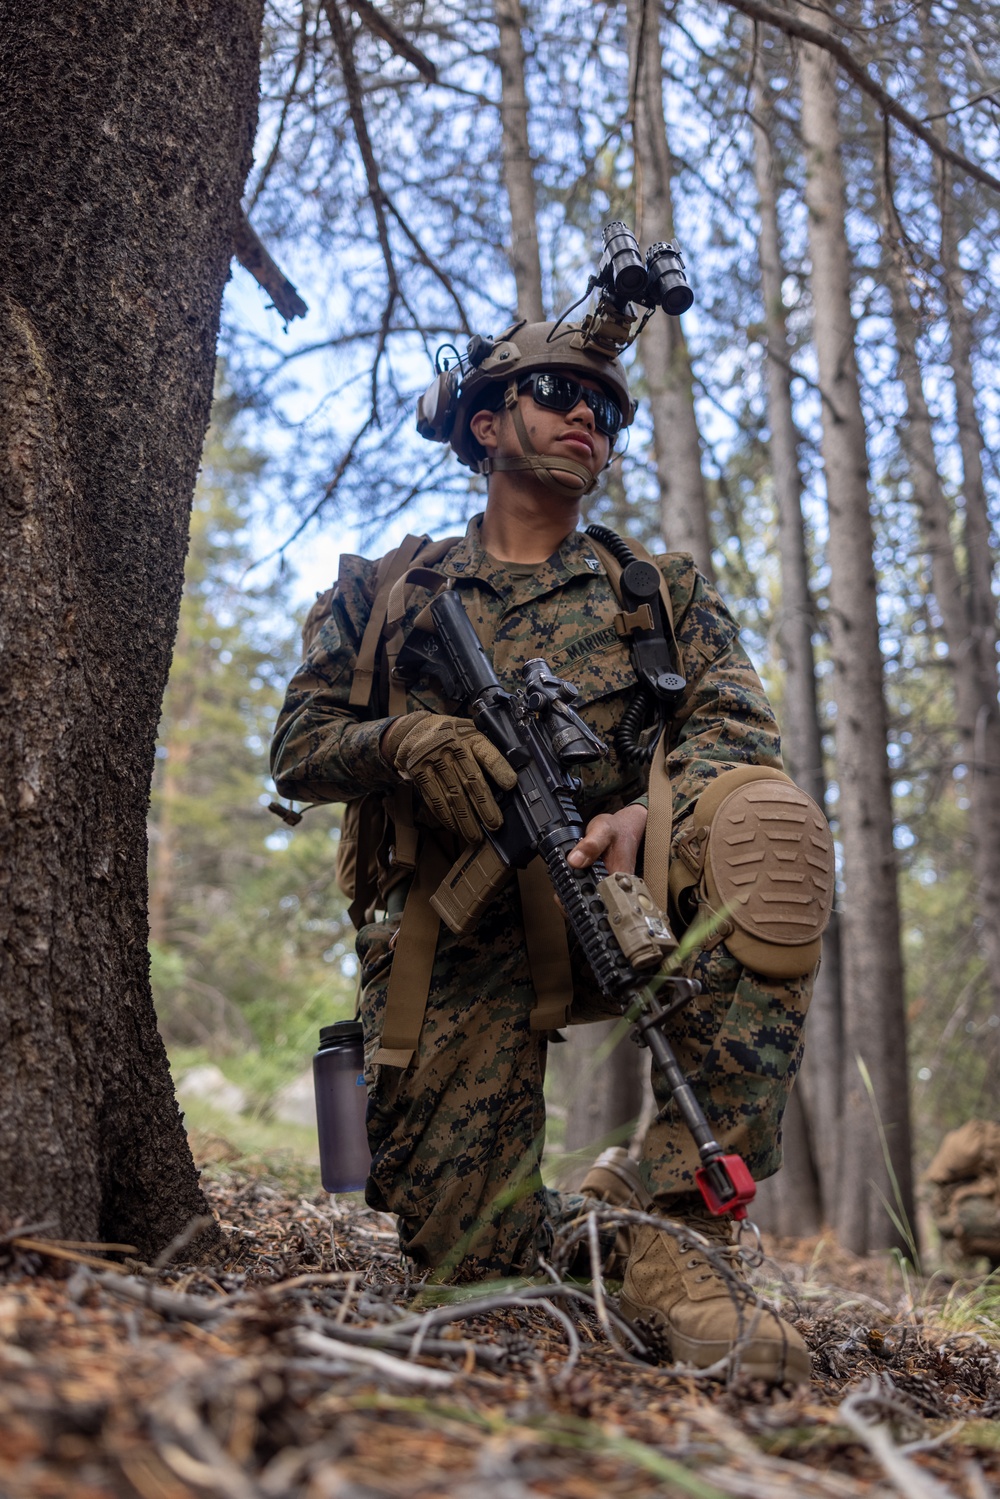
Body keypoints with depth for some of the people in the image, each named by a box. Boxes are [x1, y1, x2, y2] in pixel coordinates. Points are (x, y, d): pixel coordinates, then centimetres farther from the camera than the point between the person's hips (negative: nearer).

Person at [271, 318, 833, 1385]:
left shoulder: (664, 591, 20)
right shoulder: (388, 593, 20)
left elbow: (736, 728, 3)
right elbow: (298, 752, 11)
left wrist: (648, 813, -21)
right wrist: (403, 741, -13)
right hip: (455, 929, 0)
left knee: (770, 822, -33)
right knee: (454, 1234, -18)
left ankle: (669, 1223, -31)